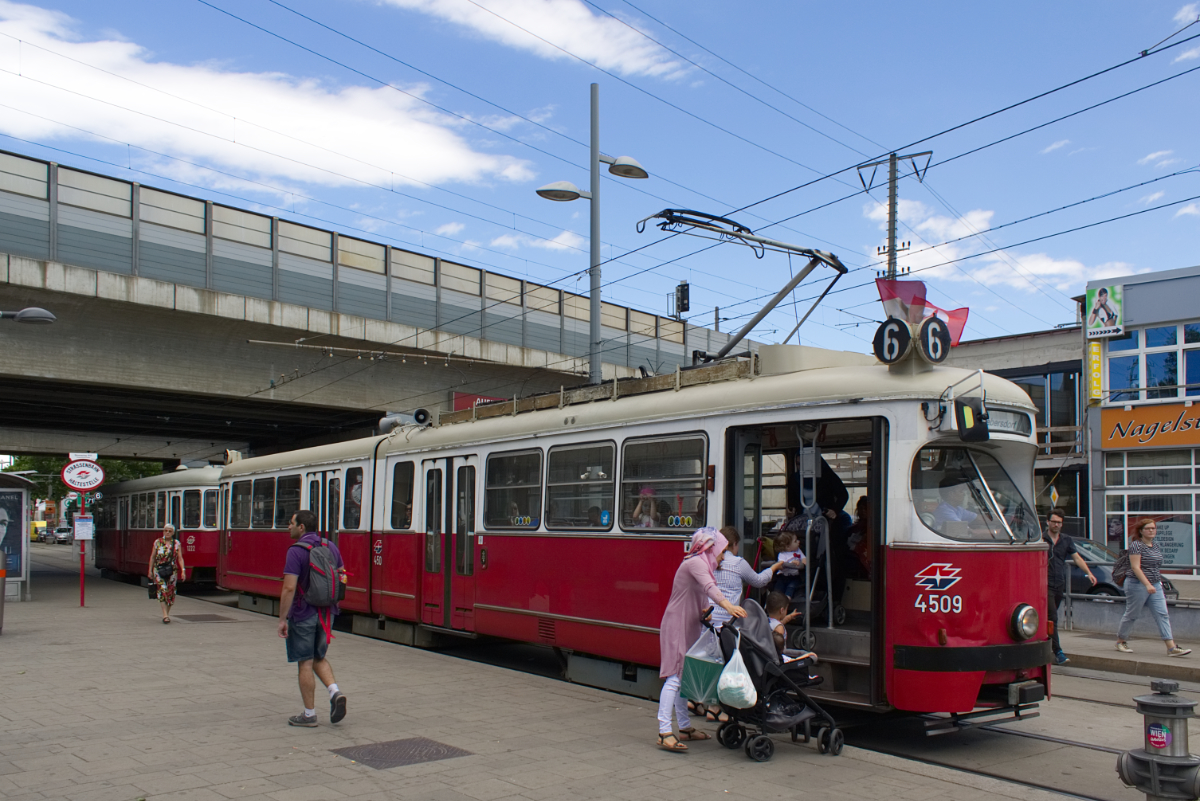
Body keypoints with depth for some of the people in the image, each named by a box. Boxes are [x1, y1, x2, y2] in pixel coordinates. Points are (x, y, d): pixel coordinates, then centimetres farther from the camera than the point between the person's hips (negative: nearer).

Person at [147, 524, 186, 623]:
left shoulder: (177, 544, 4)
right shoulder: (157, 542, 4)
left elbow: (180, 558, 1)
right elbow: (152, 557, 8)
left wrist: (183, 570, -9)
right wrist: (150, 570, 6)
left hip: (172, 571, 1)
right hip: (159, 570, -1)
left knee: (171, 593, 5)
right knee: (162, 590, -13)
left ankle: (167, 613, 23)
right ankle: (165, 615, -16)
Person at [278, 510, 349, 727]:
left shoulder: (296, 551, -15)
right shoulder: (331, 547, 6)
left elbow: (289, 588, -19)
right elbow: (342, 578, 10)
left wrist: (282, 619, -14)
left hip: (303, 615, -6)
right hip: (326, 612, 6)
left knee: (305, 663, 4)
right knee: (319, 658, 21)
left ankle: (309, 714, 11)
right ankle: (335, 691, 0)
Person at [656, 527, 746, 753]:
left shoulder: (701, 564, 20)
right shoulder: (695, 563, -13)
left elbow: (702, 597, 16)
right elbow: (709, 587, -31)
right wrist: (727, 605, -45)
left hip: (688, 628, 10)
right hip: (676, 626, -10)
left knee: (683, 677, 15)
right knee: (675, 677, -14)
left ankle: (685, 727, 23)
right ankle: (664, 732, -17)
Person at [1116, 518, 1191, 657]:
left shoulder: (1156, 547, 12)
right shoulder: (1136, 545, -12)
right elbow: (1135, 567, -19)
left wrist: (1159, 583, 20)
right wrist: (1147, 584, -26)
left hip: (1155, 586, 7)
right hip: (1137, 585, -7)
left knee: (1162, 614, -3)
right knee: (1132, 615, 4)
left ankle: (1172, 647, -7)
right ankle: (1120, 641, 21)